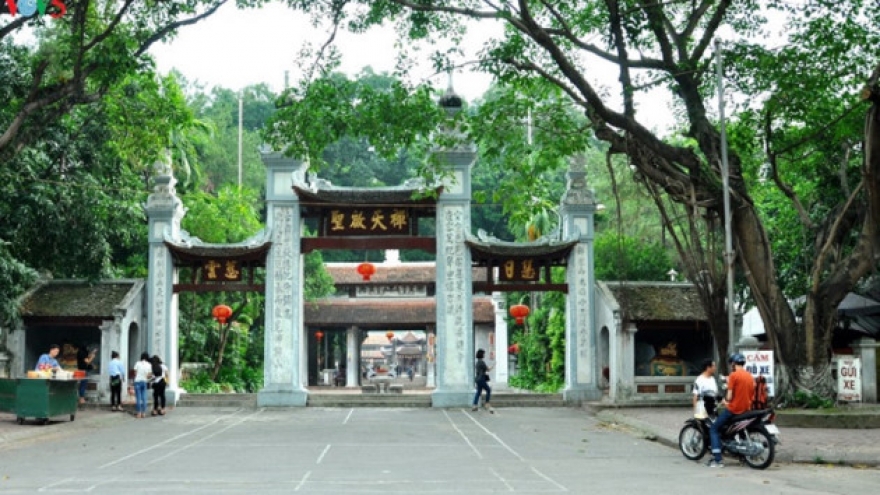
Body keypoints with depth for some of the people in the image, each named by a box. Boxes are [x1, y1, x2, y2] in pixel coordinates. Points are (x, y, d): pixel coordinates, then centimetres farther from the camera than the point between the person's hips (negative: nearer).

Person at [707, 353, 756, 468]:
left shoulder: (734, 375, -12)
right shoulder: (750, 376, 9)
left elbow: (729, 396, -16)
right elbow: (752, 395, 13)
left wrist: (725, 400, 7)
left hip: (734, 409, -7)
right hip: (747, 409, 7)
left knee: (714, 429, 3)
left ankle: (717, 459, -10)